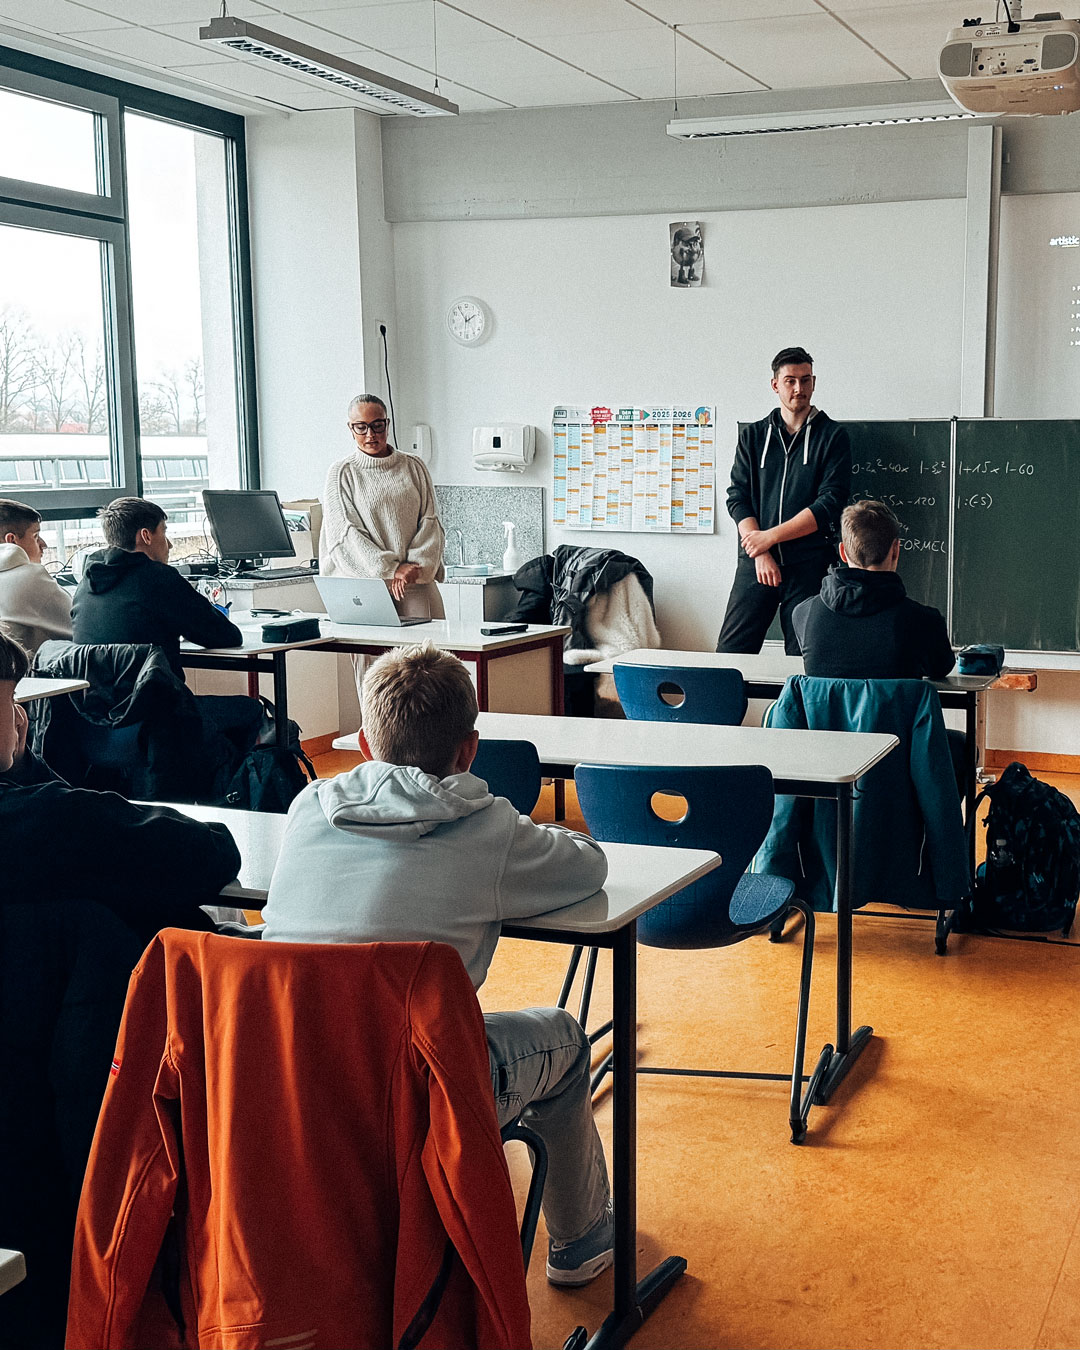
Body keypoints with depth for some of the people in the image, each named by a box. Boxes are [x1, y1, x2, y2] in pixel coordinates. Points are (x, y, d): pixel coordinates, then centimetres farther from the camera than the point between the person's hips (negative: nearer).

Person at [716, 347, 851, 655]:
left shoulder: (832, 436, 5)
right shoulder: (752, 435, 14)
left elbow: (829, 505, -5)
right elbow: (737, 499, 6)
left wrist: (770, 537, -10)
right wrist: (761, 555, -8)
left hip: (808, 564, -2)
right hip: (755, 560, 2)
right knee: (730, 652, -3)